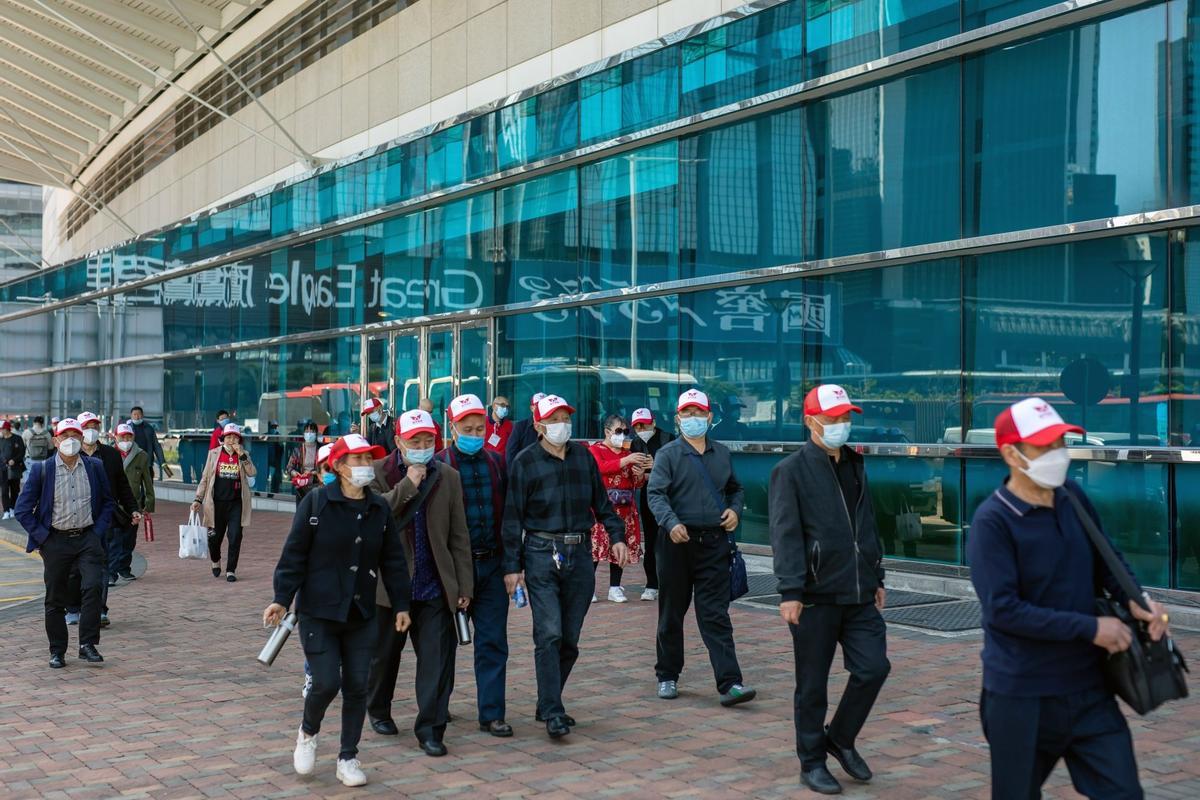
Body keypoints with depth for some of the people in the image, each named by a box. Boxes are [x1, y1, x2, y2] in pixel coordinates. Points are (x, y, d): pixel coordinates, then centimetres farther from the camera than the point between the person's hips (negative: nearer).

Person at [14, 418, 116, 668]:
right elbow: (23, 509, 0)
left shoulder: (94, 467, 5)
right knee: (55, 600, 6)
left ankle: (87, 645, -7)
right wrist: (42, 537, -6)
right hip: (56, 542, -1)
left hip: (88, 538, 1)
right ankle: (57, 651, 19)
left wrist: (99, 531, 2)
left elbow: (108, 502, 13)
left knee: (93, 587, -16)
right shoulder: (41, 469, -2)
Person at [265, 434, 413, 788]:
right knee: (326, 682, -8)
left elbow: (393, 560, 9)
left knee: (357, 686, 4)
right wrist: (281, 599, -11)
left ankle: (348, 758, 18)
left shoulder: (380, 508, 4)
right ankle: (308, 732, 23)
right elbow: (294, 554, -8)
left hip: (361, 614, 4)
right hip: (319, 613, -4)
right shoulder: (316, 503, -8)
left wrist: (400, 605, 8)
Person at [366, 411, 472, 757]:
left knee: (437, 657, -4)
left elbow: (458, 536, 4)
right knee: (384, 652, 15)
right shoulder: (378, 473, -1)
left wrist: (464, 585, 0)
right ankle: (378, 711, 38)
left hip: (434, 585, 1)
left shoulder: (447, 477, 4)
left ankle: (430, 728, 3)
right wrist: (408, 485, -21)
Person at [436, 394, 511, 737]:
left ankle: (491, 714, 10)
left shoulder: (497, 462, 8)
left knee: (493, 643, 3)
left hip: (492, 564, 3)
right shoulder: (438, 464, -4)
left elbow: (508, 513, 12)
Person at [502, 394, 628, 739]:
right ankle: (553, 713, -8)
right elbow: (513, 516, -2)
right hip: (541, 555, -4)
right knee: (549, 635, -11)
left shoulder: (583, 456, 10)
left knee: (570, 639, 8)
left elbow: (601, 501, 17)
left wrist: (616, 536, 3)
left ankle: (548, 704, 22)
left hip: (580, 555, 4)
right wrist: (512, 565, -6)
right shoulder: (525, 462, -2)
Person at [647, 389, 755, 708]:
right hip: (677, 542, -2)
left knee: (716, 615, -3)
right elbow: (655, 493, -12)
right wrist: (671, 523, -29)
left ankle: (729, 684, -7)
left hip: (714, 543, 2)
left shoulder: (722, 454, 13)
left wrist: (735, 510, 5)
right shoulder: (669, 454, -1)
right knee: (672, 613, 10)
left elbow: (735, 488, 27)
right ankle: (667, 677, 24)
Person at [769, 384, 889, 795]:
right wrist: (790, 592, -20)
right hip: (816, 595, -6)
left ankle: (840, 738, 22)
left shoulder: (855, 465, 14)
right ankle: (812, 763, 19)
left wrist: (877, 578, 19)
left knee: (873, 667, -1)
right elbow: (785, 534, -13)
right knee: (812, 685, 4)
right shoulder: (791, 471, -7)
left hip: (858, 593, 6)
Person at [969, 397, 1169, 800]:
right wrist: (1089, 628, -20)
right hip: (1022, 696, -5)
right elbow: (1003, 609, -22)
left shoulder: (1073, 497, 3)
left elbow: (1108, 560, 16)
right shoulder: (993, 520, -17)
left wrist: (1134, 599, -6)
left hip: (1088, 688, 6)